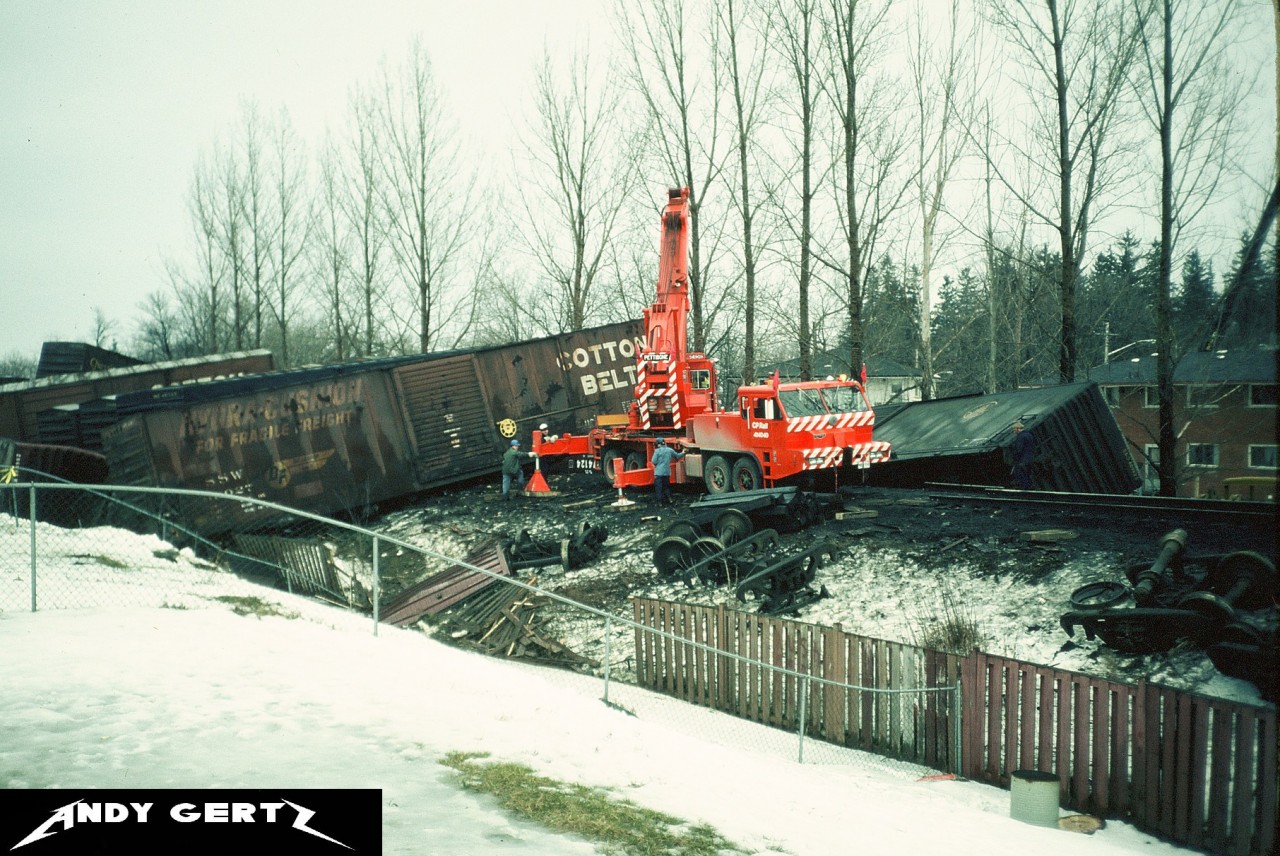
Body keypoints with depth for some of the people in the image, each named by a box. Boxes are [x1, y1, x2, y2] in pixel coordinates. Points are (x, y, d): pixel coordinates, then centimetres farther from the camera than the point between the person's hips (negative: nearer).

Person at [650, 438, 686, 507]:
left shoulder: (657, 451, -9)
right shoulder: (670, 450, 4)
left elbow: (654, 461, -11)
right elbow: (677, 456, 18)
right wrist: (683, 453, 38)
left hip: (658, 472, -4)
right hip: (667, 472, 4)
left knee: (658, 488, 1)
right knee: (666, 486, 20)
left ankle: (659, 501, -1)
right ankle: (668, 499, 21)